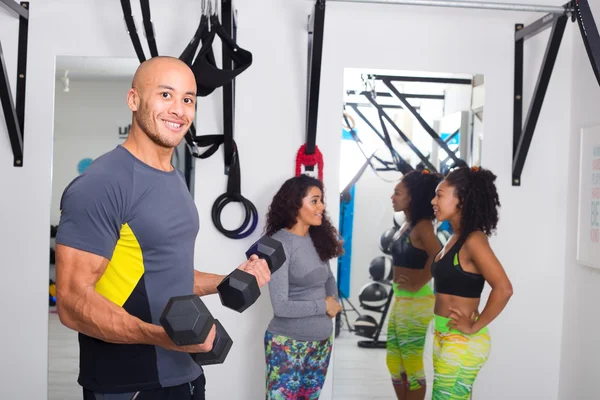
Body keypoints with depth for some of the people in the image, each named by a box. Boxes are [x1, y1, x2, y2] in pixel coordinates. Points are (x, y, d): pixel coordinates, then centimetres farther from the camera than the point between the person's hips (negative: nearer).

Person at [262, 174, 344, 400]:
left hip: (322, 341, 7)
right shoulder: (280, 244, -17)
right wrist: (323, 306, -13)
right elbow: (281, 306, -22)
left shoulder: (317, 238, 3)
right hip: (289, 344, -6)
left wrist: (333, 301, -2)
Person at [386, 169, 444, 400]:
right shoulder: (407, 225, 11)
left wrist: (418, 284, -19)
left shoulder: (422, 226, -15)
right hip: (400, 300, 9)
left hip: (415, 302, -9)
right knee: (394, 362, 14)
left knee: (412, 364, 1)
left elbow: (437, 257, -30)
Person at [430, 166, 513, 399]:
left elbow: (503, 289, -26)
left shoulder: (473, 240, -17)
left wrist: (475, 327, -18)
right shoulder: (455, 238, 10)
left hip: (462, 341, -9)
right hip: (445, 336, 9)